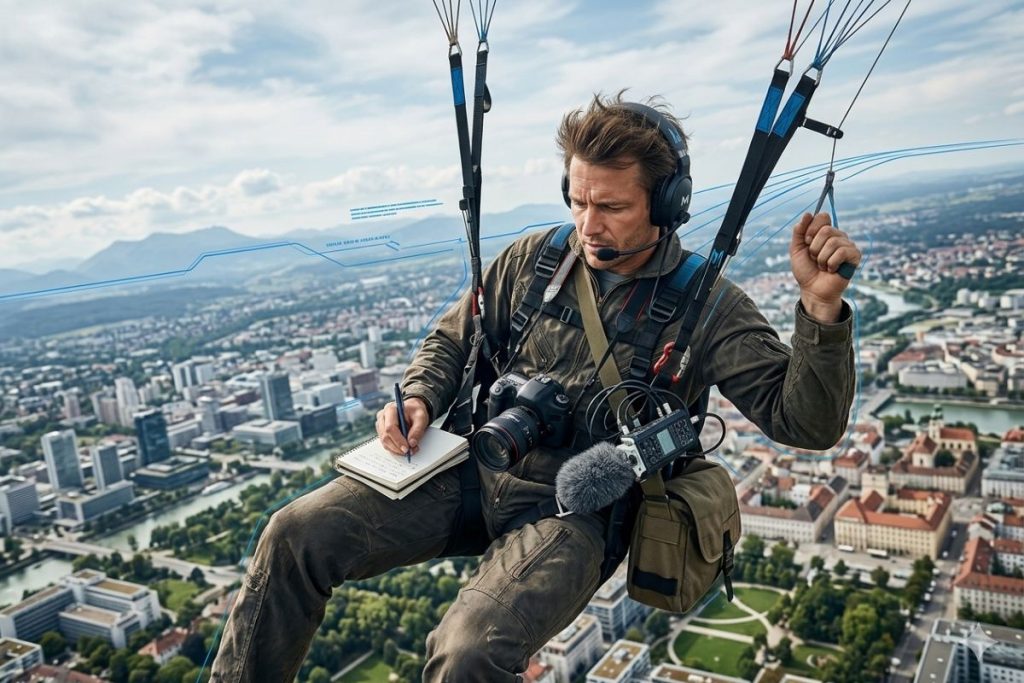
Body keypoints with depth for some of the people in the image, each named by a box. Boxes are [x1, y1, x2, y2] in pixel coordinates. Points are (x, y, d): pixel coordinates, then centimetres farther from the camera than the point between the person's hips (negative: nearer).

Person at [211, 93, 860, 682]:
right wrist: (418, 398, -4)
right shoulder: (533, 258, 4)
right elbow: (452, 343, 16)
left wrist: (822, 309, -24)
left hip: (573, 509, -3)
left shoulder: (708, 307, -5)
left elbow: (806, 423, -8)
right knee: (296, 534, -12)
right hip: (469, 464, 4)